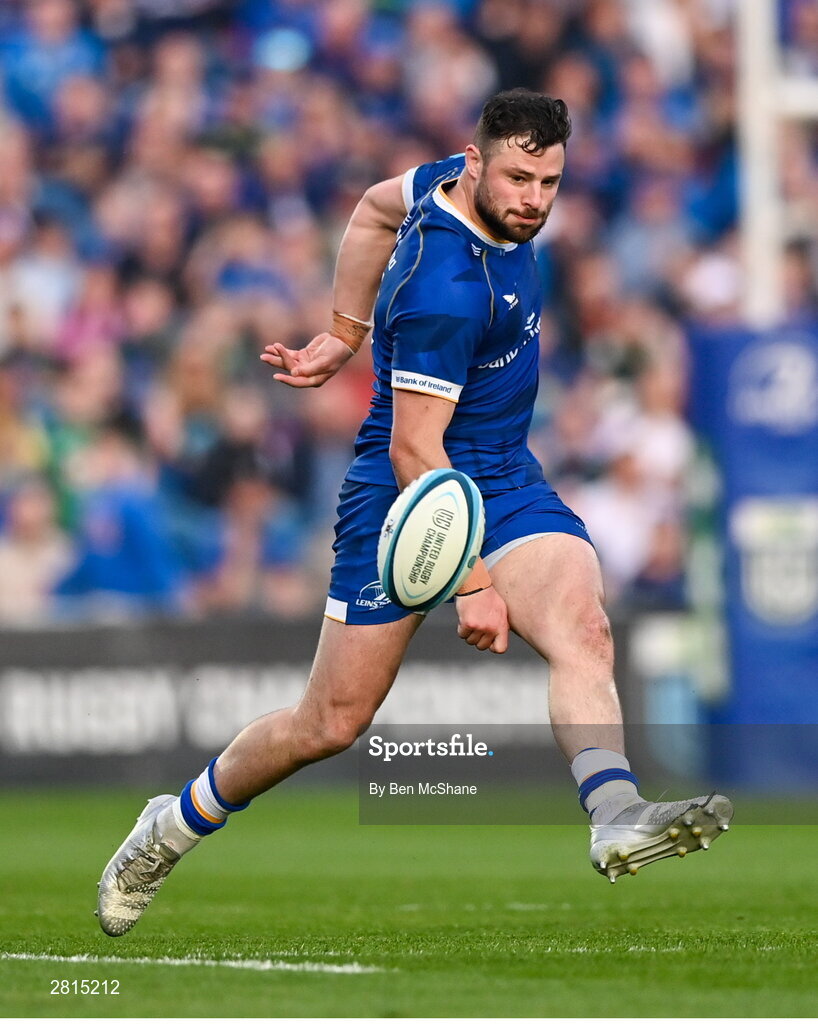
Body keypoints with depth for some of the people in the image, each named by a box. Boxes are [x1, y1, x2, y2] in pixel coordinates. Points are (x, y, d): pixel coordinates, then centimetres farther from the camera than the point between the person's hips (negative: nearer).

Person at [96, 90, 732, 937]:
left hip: (505, 483, 7)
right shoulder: (445, 287, -27)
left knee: (583, 629, -23)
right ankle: (177, 824, 26)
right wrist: (469, 584, -25)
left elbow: (375, 208, 20)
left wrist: (345, 334, 22)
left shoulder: (465, 186, -2)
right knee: (333, 722, 2)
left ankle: (617, 819, -43)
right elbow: (412, 451, -24)